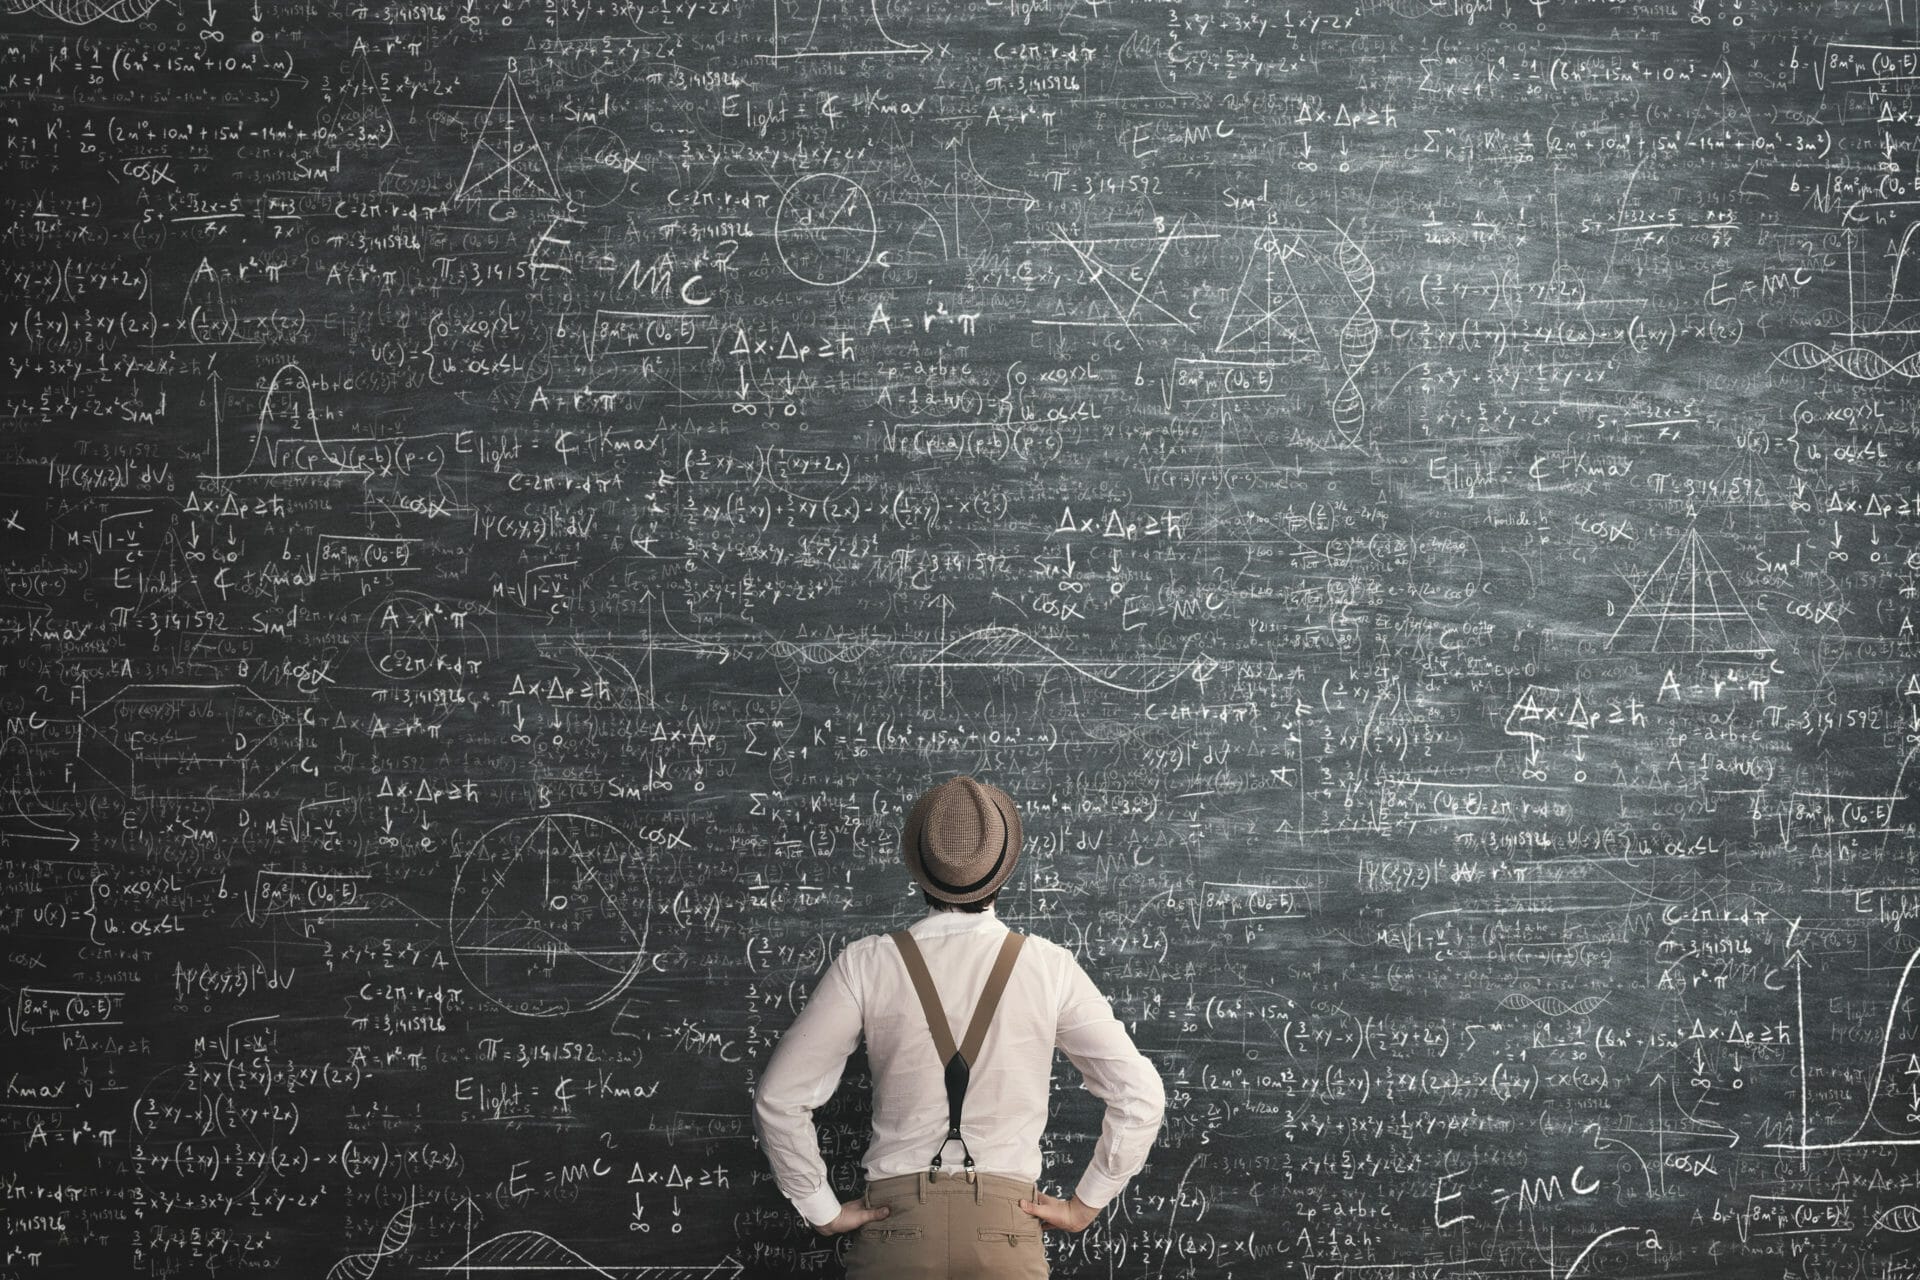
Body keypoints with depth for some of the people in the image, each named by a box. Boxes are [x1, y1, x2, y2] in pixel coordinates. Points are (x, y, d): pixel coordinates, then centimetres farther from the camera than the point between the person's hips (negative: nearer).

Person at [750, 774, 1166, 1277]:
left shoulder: (865, 965, -4)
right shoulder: (1049, 968, -3)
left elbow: (778, 1098, -4)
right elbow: (1140, 1096, -3)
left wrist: (826, 1212, 4)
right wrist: (1083, 1205, 5)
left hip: (895, 1229, 0)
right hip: (1007, 1232, 0)